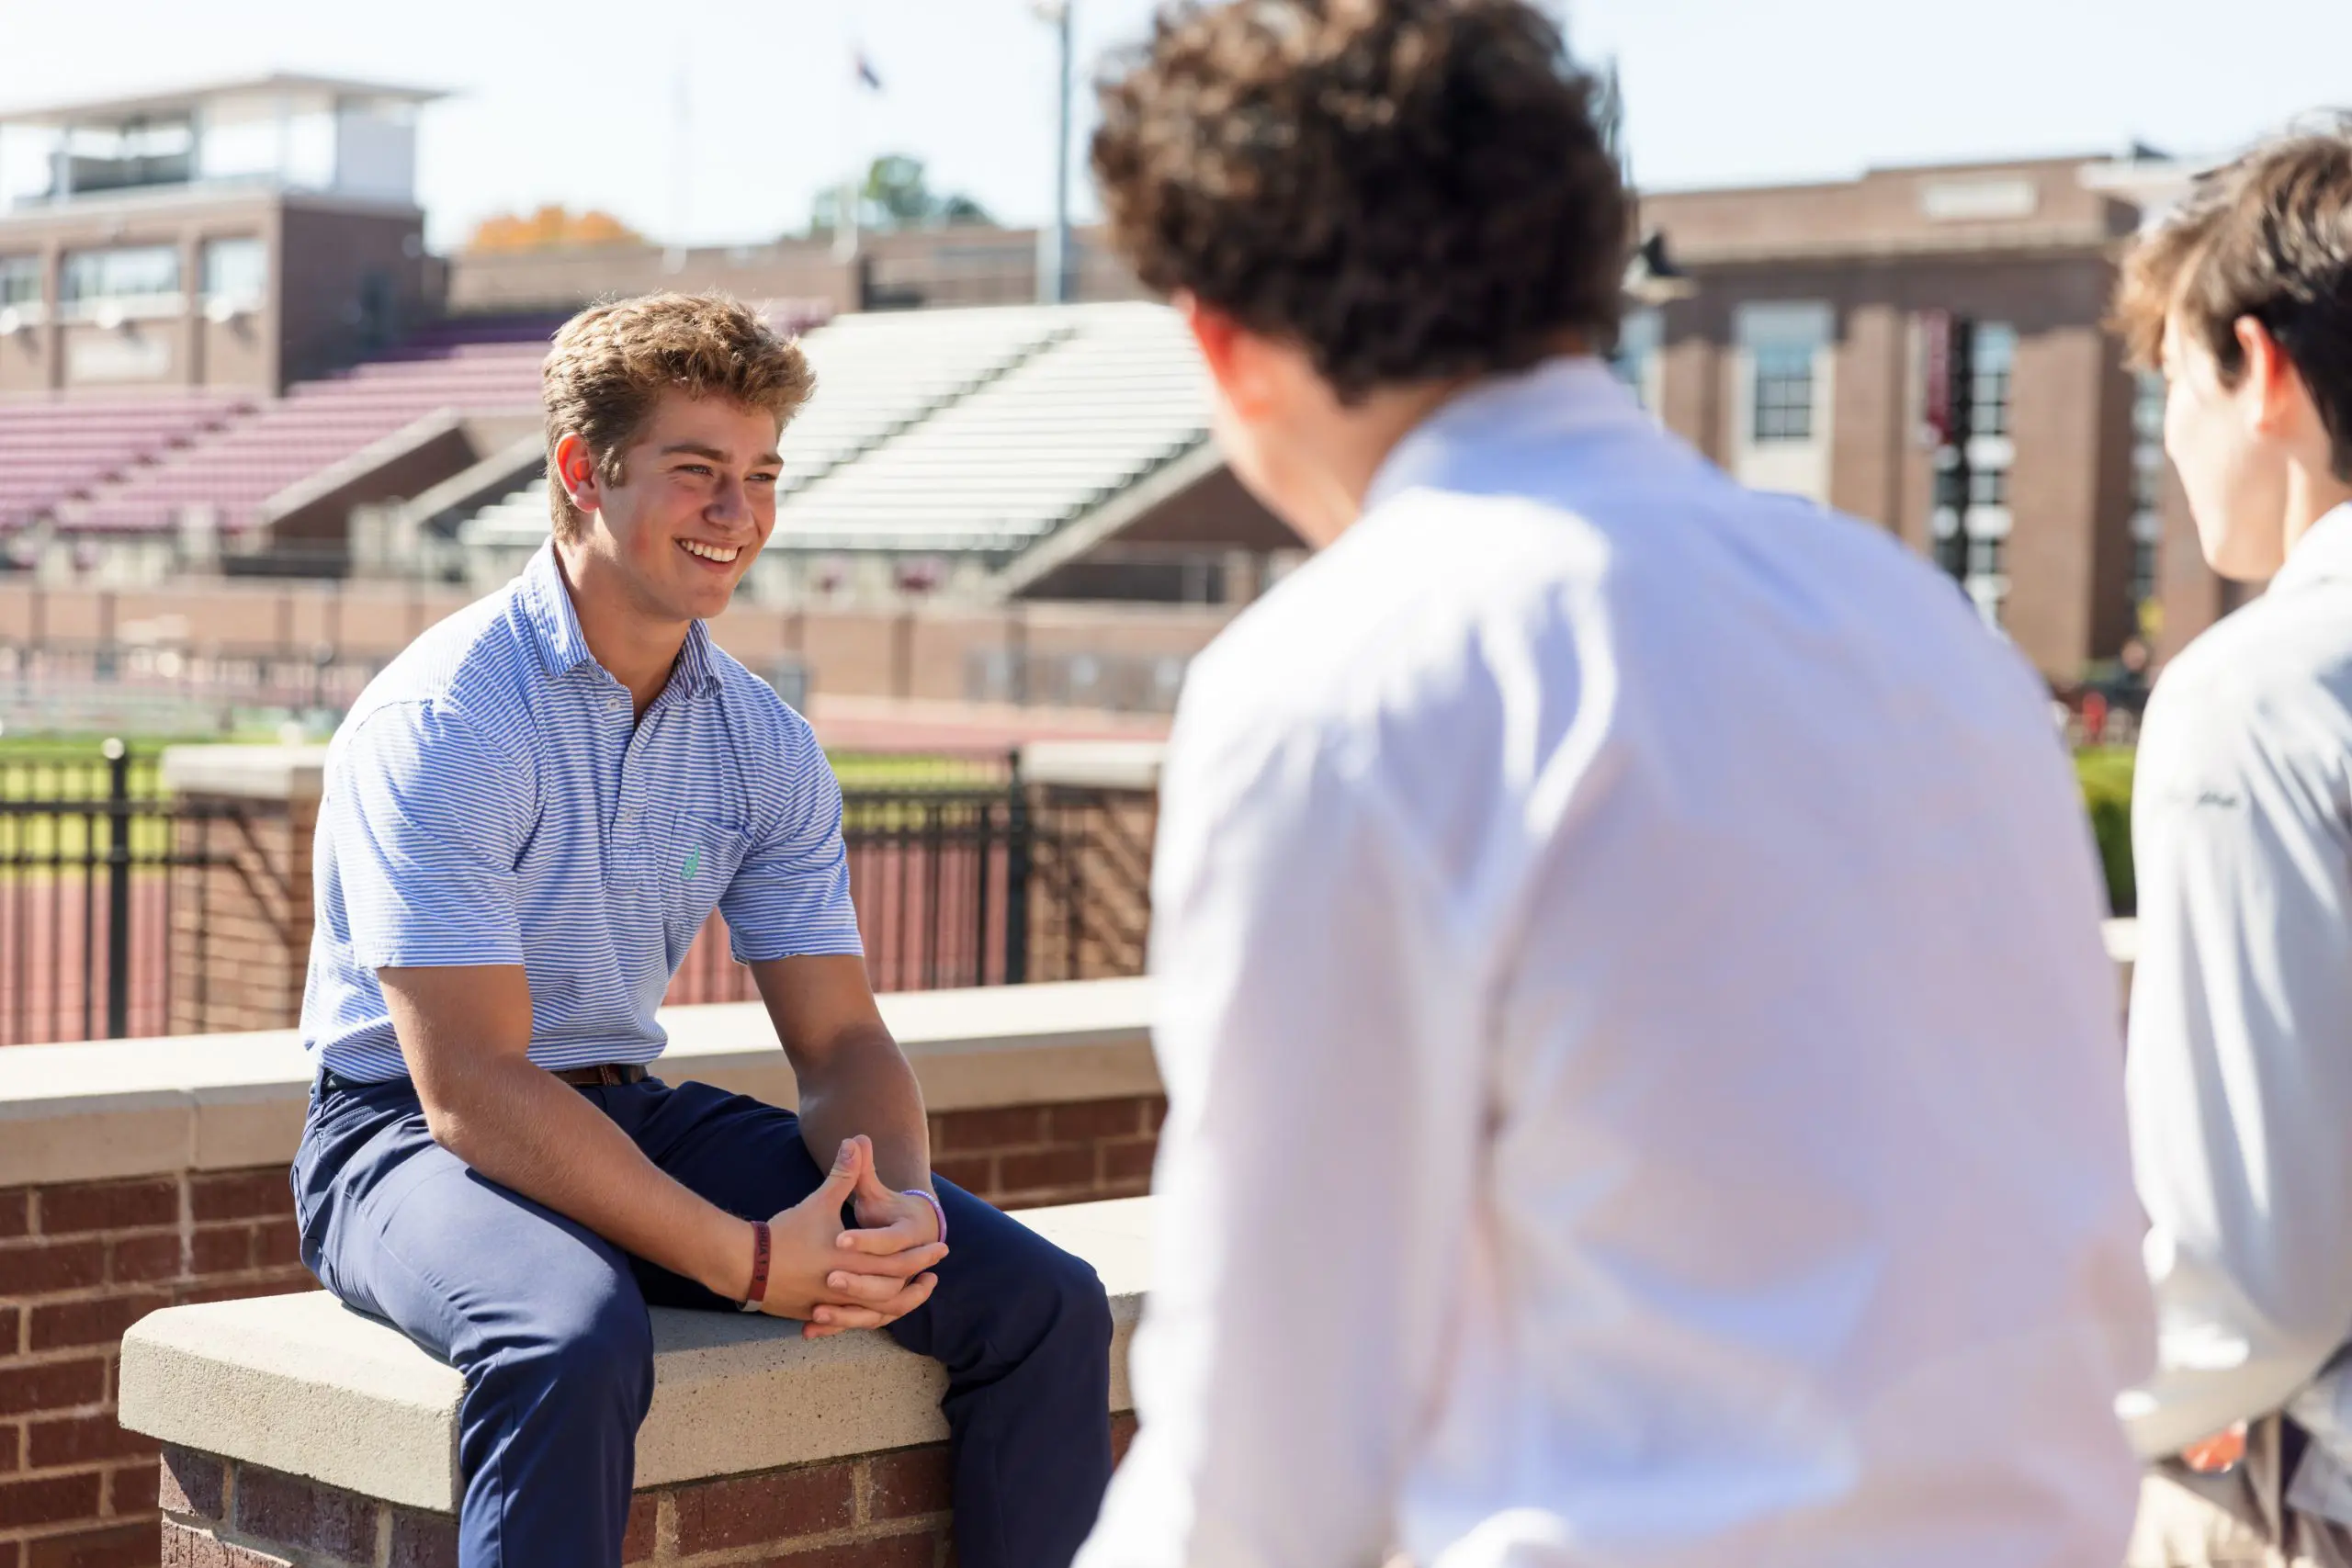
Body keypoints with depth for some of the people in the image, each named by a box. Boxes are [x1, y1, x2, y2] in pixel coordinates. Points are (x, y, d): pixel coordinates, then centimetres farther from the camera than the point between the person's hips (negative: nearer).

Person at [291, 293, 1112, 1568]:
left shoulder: (764, 743, 3)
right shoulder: (439, 722, -18)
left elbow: (839, 1038, 4)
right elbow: (469, 1087, -23)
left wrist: (902, 1202, -19)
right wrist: (746, 1261, -29)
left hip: (634, 1120, 7)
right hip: (412, 1134, -6)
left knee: (1043, 1302, -9)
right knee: (576, 1342, -41)